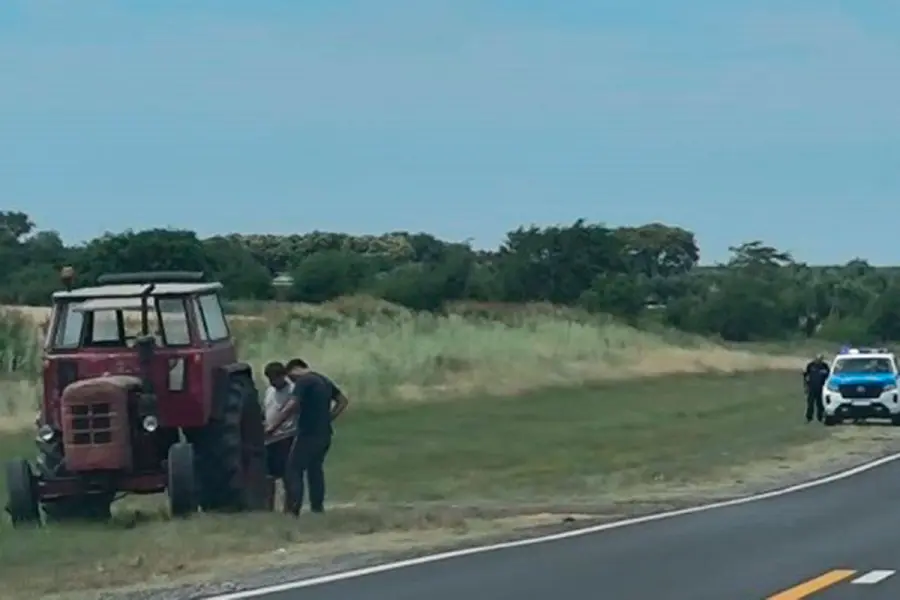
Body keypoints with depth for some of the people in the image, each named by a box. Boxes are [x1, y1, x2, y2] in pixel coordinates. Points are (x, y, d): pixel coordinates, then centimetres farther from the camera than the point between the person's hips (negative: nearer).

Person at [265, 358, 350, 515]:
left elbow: (291, 407, -22)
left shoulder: (303, 381, -10)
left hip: (308, 433, -8)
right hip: (324, 434, 8)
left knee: (293, 470, -5)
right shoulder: (324, 381, 17)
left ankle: (292, 510, -14)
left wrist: (273, 426, -20)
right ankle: (317, 507, 14)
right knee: (315, 469, 16)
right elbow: (343, 401, 22)